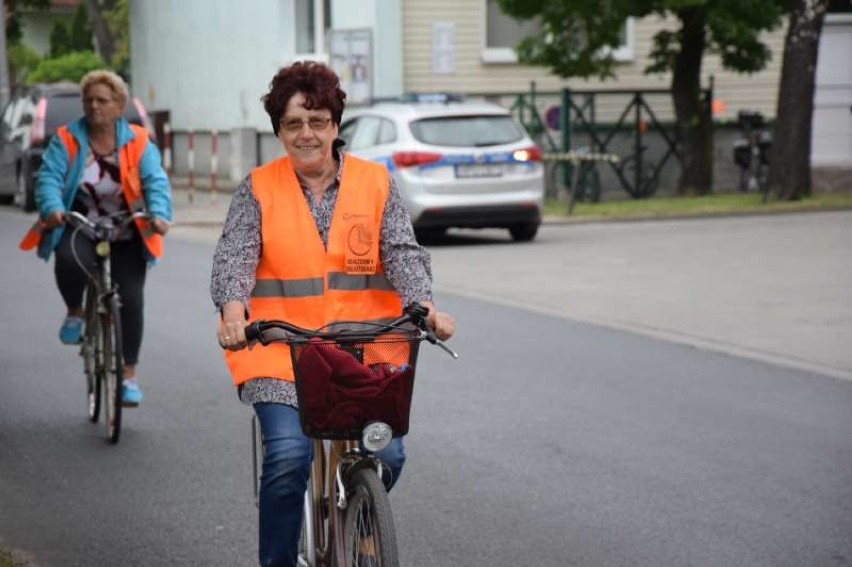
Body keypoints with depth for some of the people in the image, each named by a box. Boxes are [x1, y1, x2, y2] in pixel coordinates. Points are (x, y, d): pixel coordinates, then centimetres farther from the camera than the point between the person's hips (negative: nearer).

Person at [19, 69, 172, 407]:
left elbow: (155, 181, -10)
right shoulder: (66, 140, 0)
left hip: (125, 237, 1)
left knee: (131, 300, -8)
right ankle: (75, 313, -1)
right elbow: (49, 177, -11)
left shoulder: (138, 143, 0)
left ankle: (129, 375, 7)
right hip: (78, 229, -1)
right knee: (70, 260, -34)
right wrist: (53, 208, -33)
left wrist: (158, 214, -30)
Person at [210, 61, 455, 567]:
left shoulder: (376, 183, 6)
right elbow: (235, 255, -7)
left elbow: (403, 251, -2)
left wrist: (424, 304, -22)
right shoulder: (258, 190, 4)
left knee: (387, 454, -9)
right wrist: (233, 308, -28)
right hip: (280, 350, -1)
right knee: (289, 456, -20)